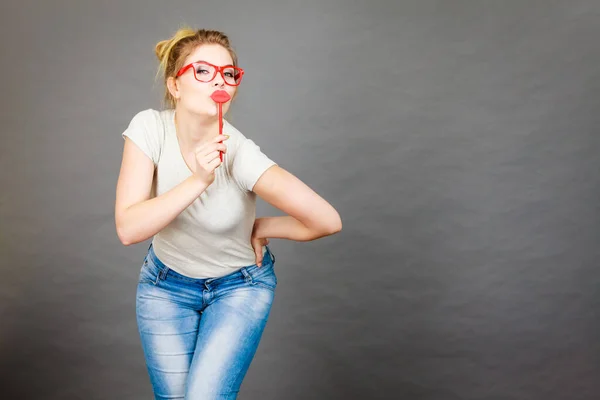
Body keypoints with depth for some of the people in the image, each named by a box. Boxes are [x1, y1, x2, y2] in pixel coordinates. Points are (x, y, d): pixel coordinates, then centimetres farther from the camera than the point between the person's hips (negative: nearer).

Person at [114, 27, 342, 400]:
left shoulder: (240, 153, -28)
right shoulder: (150, 127, -20)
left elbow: (328, 220, -27)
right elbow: (128, 228, -27)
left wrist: (259, 229, -13)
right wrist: (198, 180, -37)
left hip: (240, 285, -2)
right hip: (166, 283, 2)